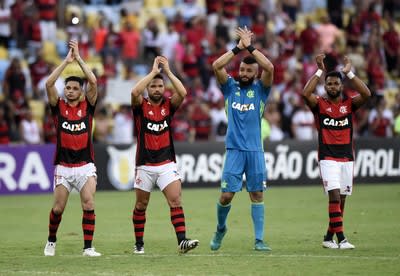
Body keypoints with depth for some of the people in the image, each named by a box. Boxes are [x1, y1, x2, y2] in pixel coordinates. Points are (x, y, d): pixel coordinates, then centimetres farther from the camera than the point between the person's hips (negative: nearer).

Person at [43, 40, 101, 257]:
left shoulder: (87, 106, 4)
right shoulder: (58, 106, 3)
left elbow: (93, 82, -8)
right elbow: (49, 84, -11)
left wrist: (79, 59, -6)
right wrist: (66, 60, -10)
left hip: (85, 165, 0)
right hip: (63, 166, 0)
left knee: (89, 204, -14)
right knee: (58, 208, 3)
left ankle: (88, 247, -10)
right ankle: (51, 241, 28)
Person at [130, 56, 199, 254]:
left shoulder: (169, 105, 5)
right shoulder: (141, 106, -1)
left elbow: (182, 93, -15)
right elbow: (134, 92, -23)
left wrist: (168, 71, -13)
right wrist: (153, 71, -18)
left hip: (167, 163, 1)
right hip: (145, 165, -1)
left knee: (175, 201, -13)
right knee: (141, 205, 10)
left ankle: (182, 241, -21)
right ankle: (139, 243, 23)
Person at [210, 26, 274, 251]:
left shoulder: (260, 89, 6)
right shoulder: (230, 87, 8)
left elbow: (270, 68, -12)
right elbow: (217, 66, -7)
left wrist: (250, 47, -10)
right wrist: (238, 48, -8)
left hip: (255, 150, 0)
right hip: (234, 150, 0)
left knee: (257, 194, 0)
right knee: (227, 195, -3)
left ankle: (259, 240, 3)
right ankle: (221, 229, 23)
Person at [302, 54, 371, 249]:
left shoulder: (349, 104, 7)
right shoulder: (319, 104, 2)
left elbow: (366, 94, -11)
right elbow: (305, 93, -18)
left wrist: (349, 73, -12)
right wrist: (320, 71, -16)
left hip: (347, 158, 4)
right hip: (328, 158, -4)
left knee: (341, 200, 8)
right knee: (335, 196, -15)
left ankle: (329, 237, 20)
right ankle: (341, 239, -19)